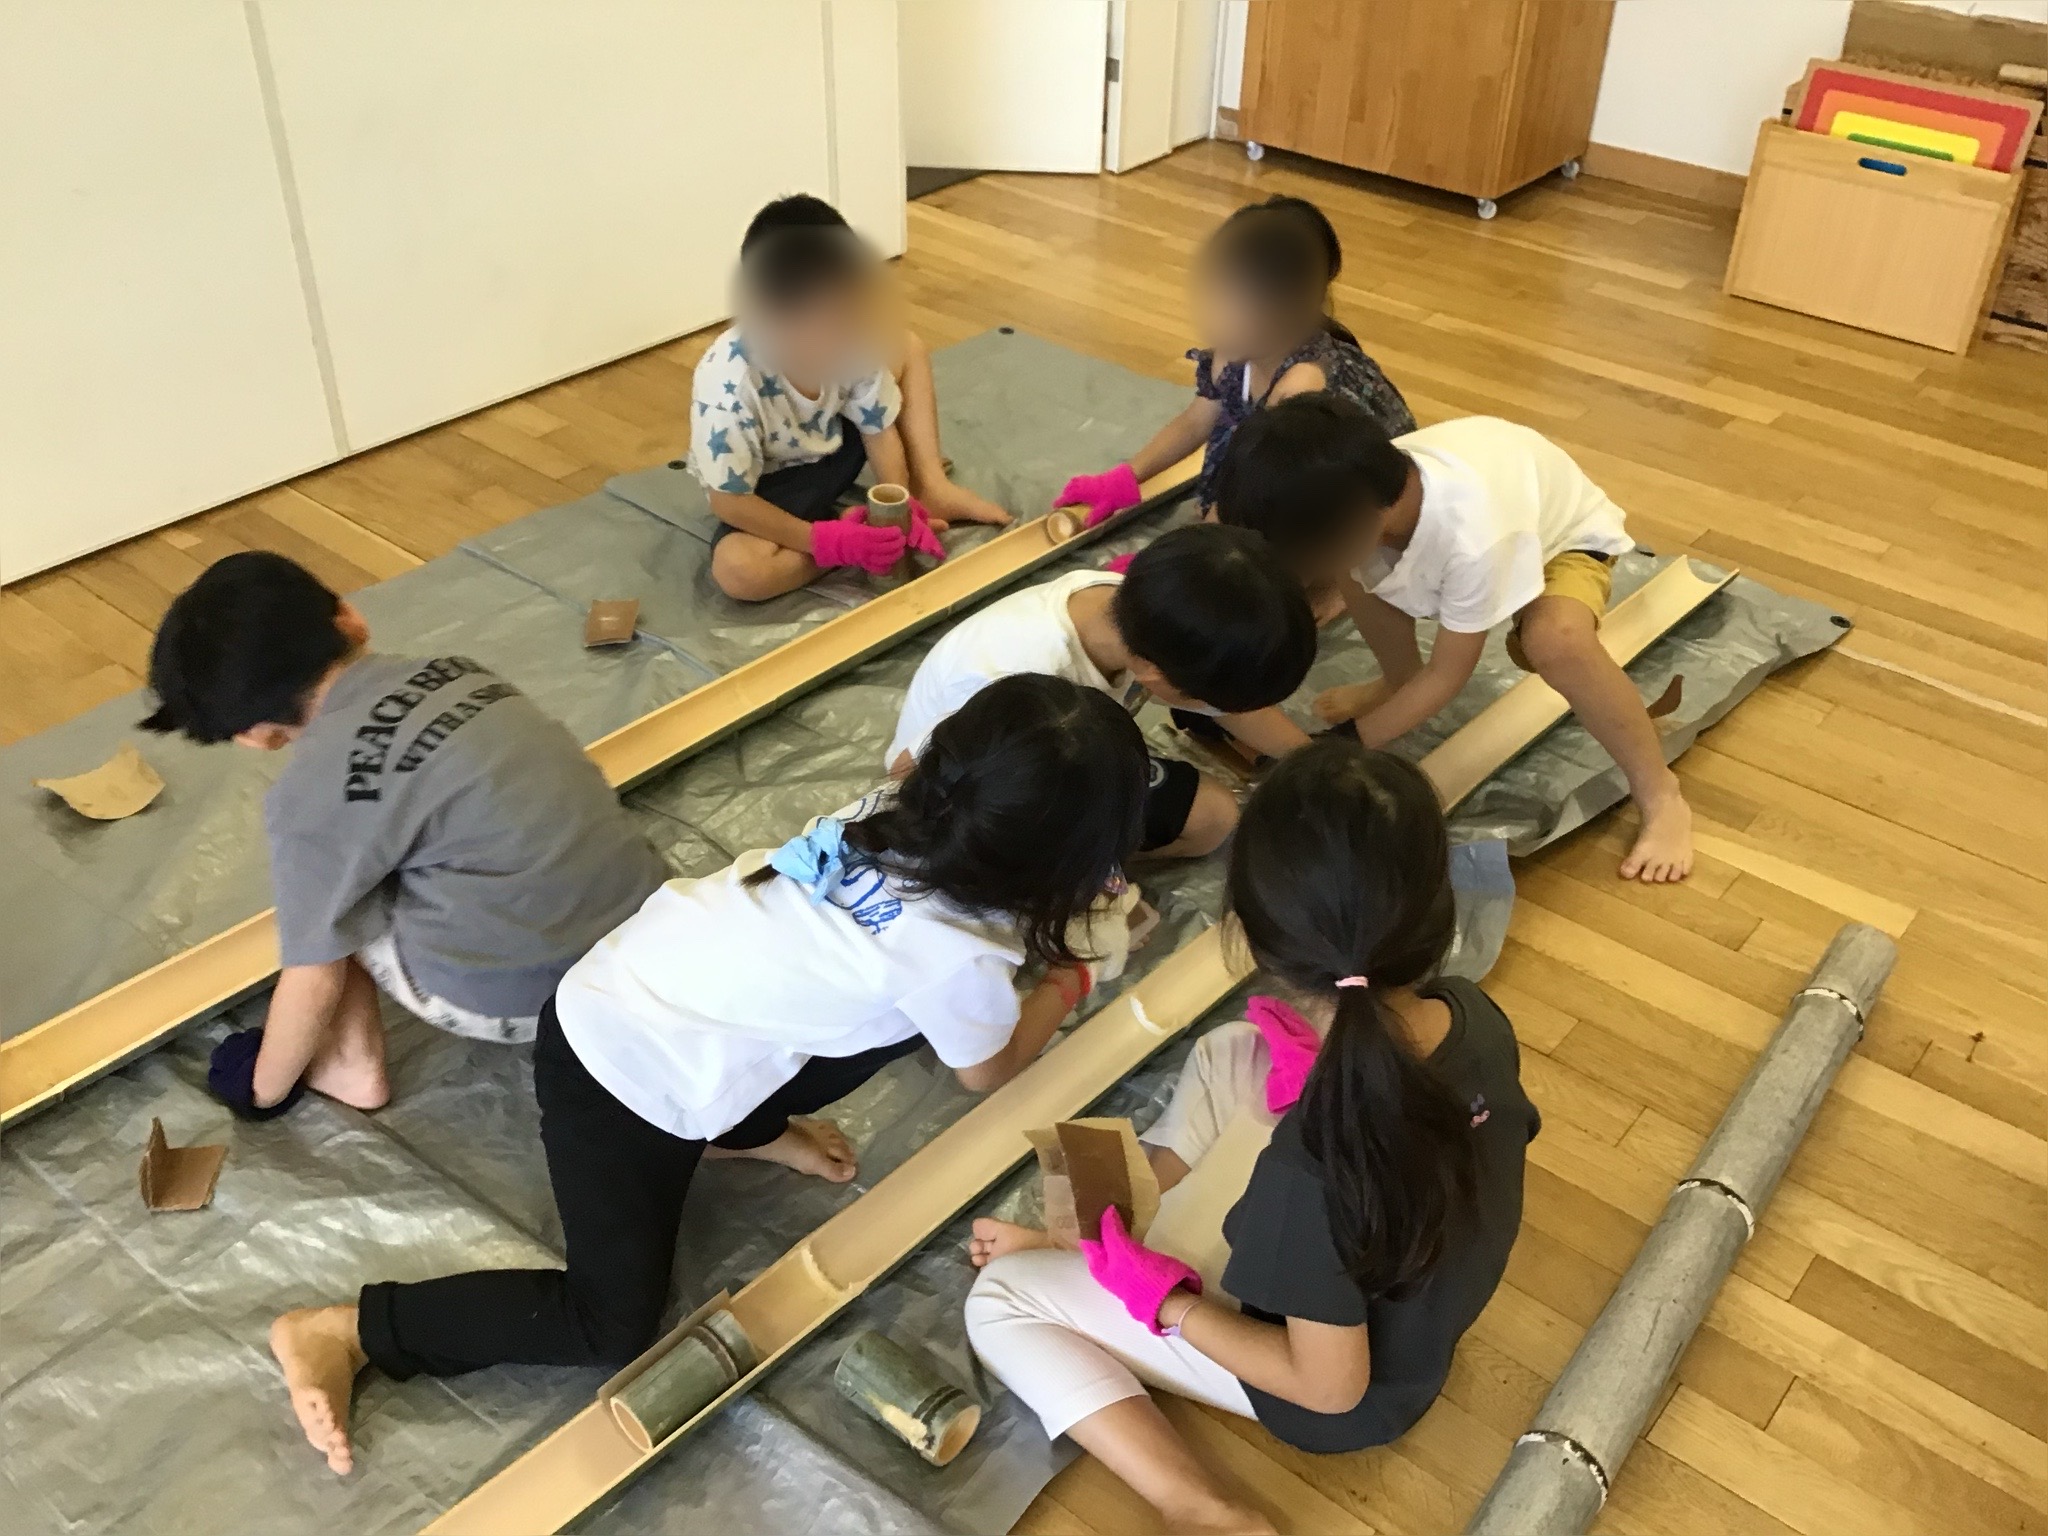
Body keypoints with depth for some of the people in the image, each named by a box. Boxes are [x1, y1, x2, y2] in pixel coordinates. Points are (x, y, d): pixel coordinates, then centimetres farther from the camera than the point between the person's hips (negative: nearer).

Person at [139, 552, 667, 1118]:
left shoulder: (310, 792, -9)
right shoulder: (454, 669, 8)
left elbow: (312, 983, 0)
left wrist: (264, 1089, 18)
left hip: (519, 996, -6)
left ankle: (353, 1064, 21)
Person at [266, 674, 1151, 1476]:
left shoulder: (898, 814, -7)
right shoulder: (956, 954, -24)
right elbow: (991, 1070, 0)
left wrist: (1042, 923, 24)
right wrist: (1065, 984, 16)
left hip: (615, 998, 8)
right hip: (625, 1078, -7)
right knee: (613, 1330, 2)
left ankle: (740, 1131, 21)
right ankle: (342, 1332, 7)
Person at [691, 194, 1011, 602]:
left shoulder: (848, 340, -19)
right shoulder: (728, 385, -35)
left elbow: (880, 427, -8)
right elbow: (729, 501, -28)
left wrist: (901, 511, -22)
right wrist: (828, 540, -33)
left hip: (831, 450, 5)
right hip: (770, 489, -5)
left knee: (907, 346, -1)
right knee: (738, 570, -36)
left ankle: (931, 488, -2)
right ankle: (848, 531, -12)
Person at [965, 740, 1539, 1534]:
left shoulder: (1313, 1171, -41)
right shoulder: (1478, 1015, -23)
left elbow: (1331, 1387, -25)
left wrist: (1160, 1299, -16)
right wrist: (1321, 1082, -10)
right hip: (1420, 1292, 7)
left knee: (999, 1296, 2)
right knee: (1227, 1054, 14)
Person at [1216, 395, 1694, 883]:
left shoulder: (1475, 538, -43)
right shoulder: (1351, 498, -28)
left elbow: (1446, 677, -29)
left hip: (1565, 535, -6)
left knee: (1556, 642, -37)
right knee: (1349, 573, -16)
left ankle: (1661, 795, -15)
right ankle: (1400, 681, 13)